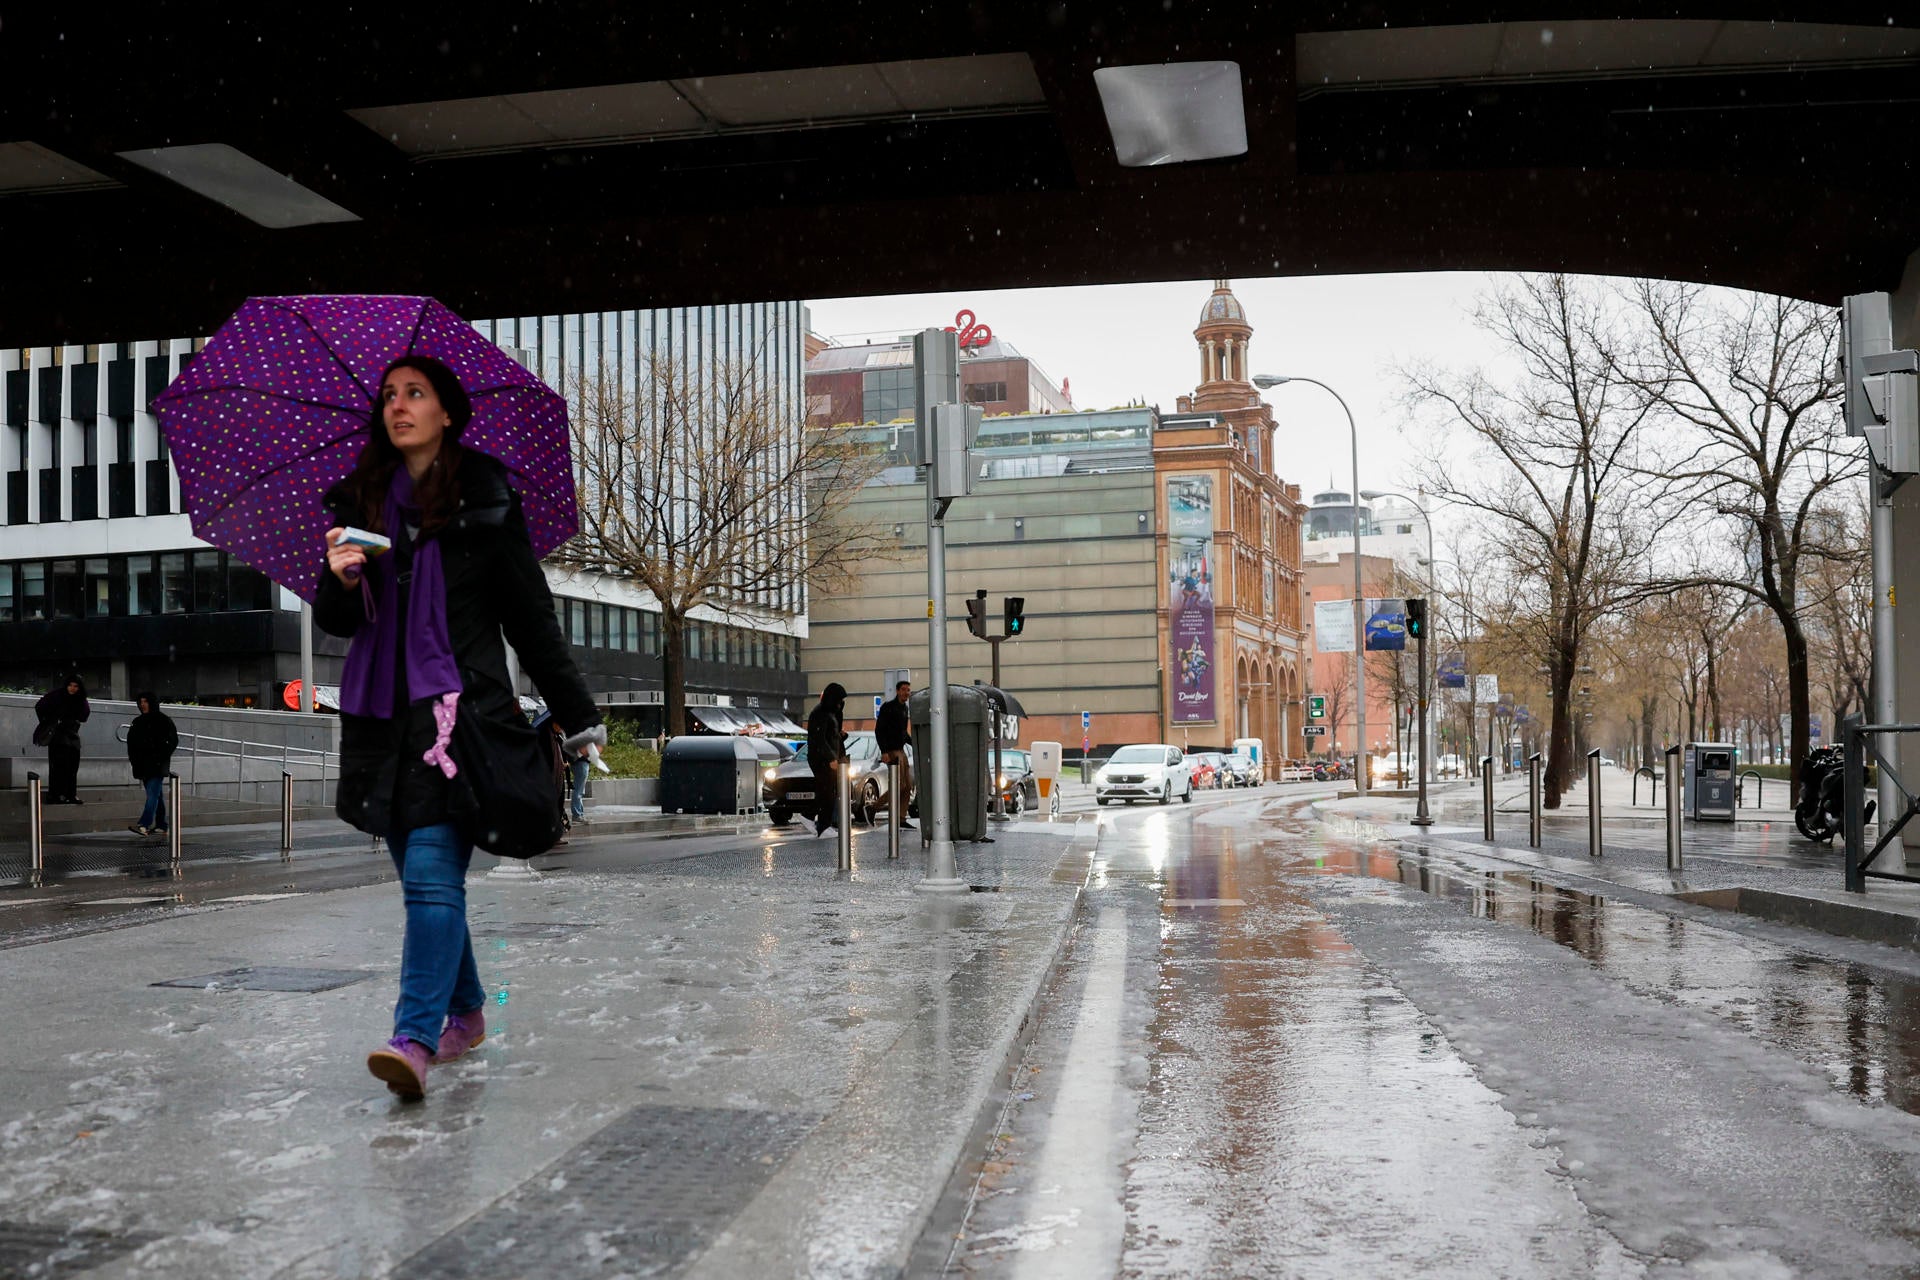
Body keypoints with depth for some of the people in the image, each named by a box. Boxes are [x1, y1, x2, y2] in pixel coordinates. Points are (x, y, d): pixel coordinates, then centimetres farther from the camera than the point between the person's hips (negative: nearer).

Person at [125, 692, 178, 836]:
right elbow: (131, 740, 21)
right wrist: (133, 758, 7)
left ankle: (143, 825, -28)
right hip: (143, 765, 7)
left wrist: (163, 757, -12)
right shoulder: (138, 722, 15)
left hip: (157, 765, -7)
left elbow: (173, 740, -4)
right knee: (156, 795, 10)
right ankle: (161, 826, 14)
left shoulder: (164, 720, -2)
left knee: (153, 794, -16)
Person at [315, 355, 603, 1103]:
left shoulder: (485, 499, 1)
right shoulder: (359, 501, 12)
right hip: (381, 715, 5)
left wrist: (577, 715, 4)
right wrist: (339, 578, -13)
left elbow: (530, 613, 4)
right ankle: (465, 1011, 29)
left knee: (433, 875, -15)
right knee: (422, 879, 13)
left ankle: (415, 1037, -19)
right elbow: (336, 622, 11)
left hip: (459, 709, -5)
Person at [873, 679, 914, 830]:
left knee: (907, 787, 6)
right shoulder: (888, 707, -9)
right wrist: (884, 751, -21)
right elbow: (879, 730, -13)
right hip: (892, 751, -9)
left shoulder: (904, 708, 16)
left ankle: (901, 821, 10)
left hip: (901, 750, 9)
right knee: (899, 785, -14)